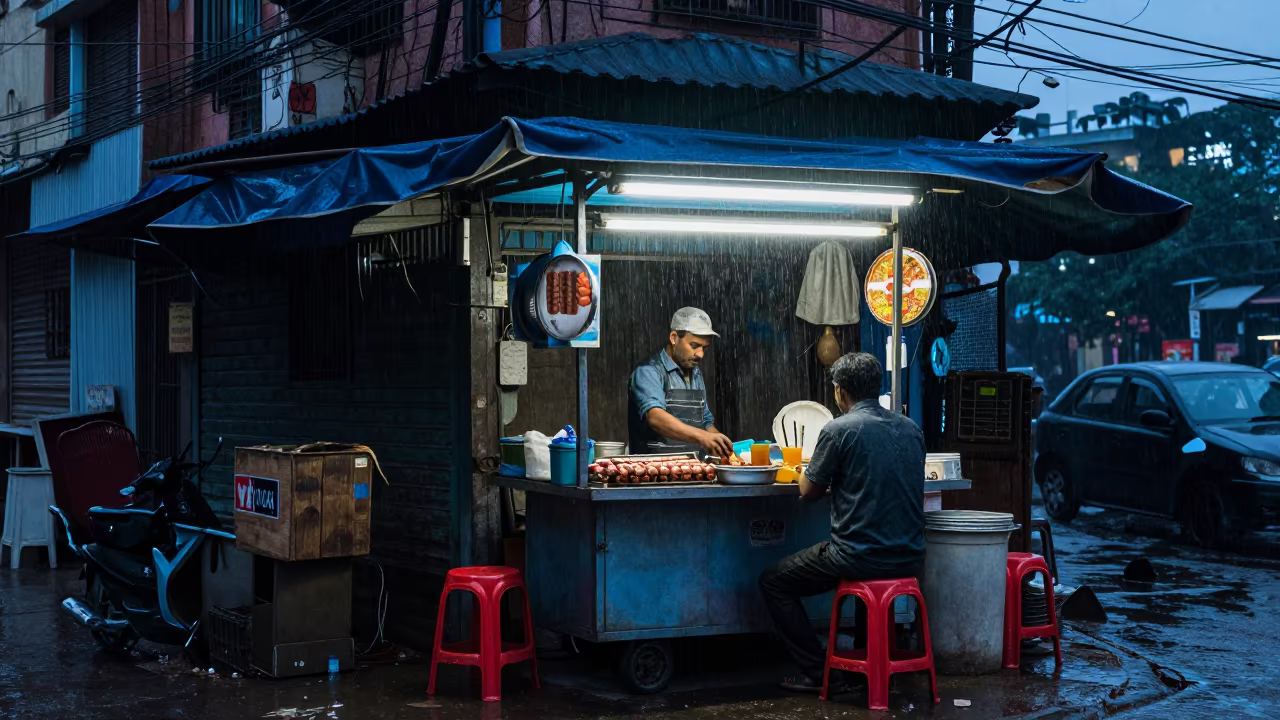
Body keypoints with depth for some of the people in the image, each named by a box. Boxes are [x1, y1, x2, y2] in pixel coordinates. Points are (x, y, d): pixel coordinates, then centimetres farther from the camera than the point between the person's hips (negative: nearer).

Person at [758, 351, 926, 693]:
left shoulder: (839, 430, -12)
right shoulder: (911, 429, 7)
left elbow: (809, 490, -2)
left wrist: (812, 464, 19)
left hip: (860, 559, -6)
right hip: (910, 559, 7)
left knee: (773, 582, 14)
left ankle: (817, 671, 9)